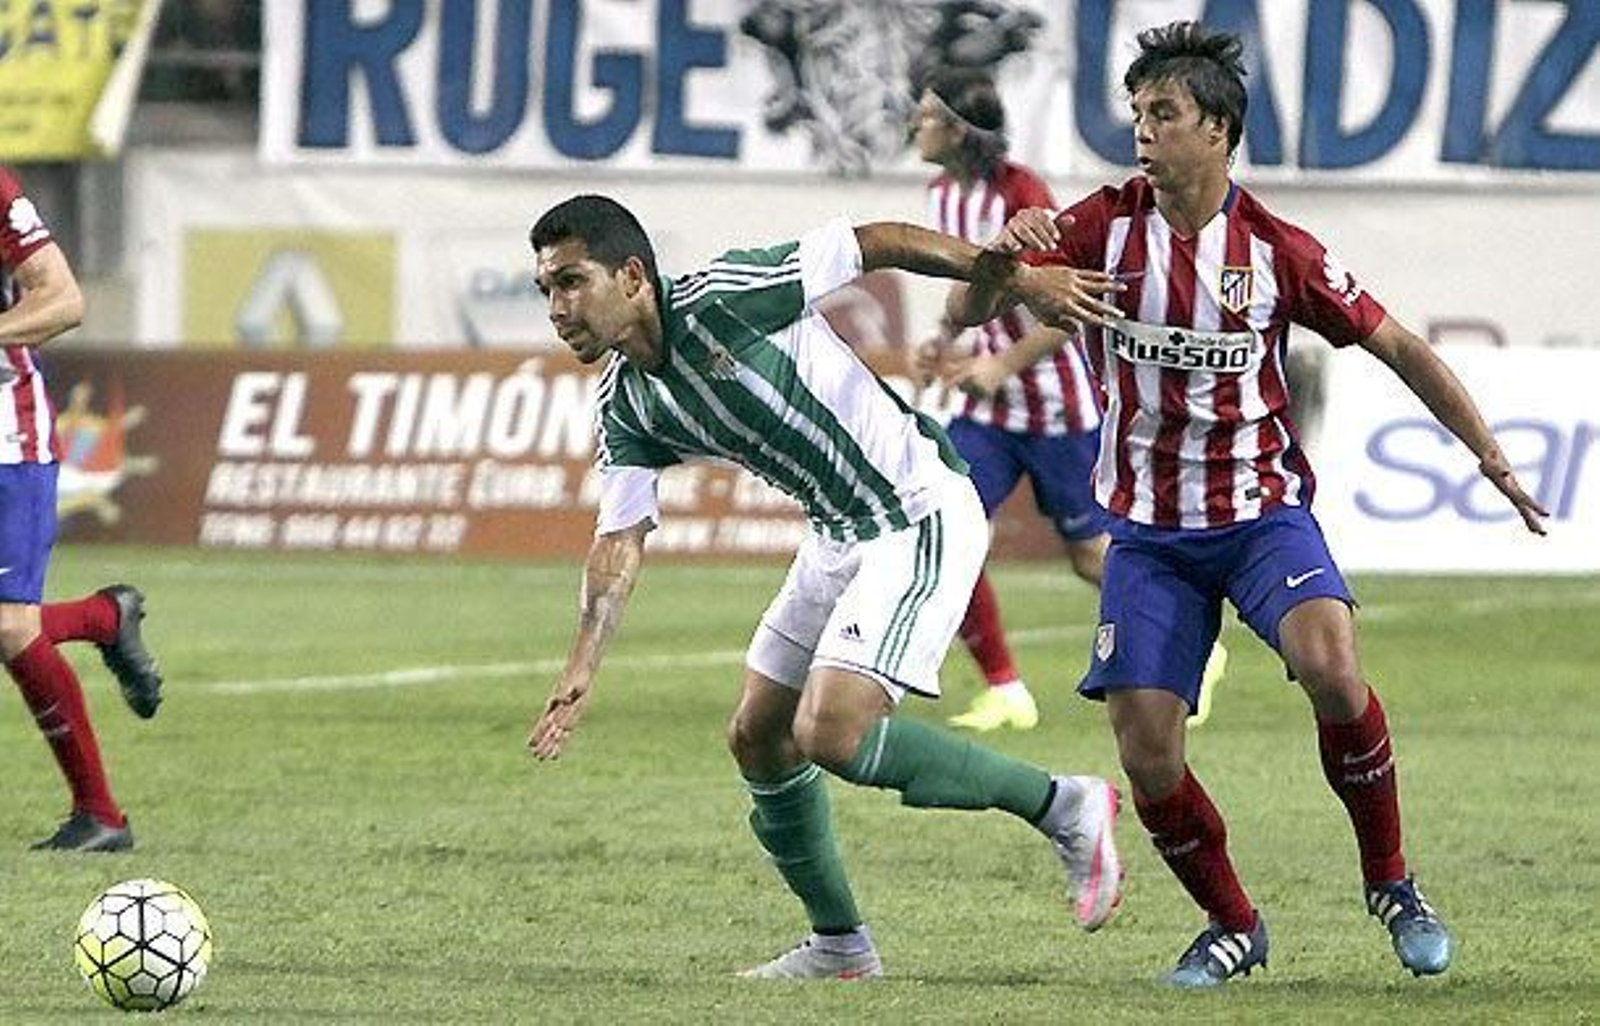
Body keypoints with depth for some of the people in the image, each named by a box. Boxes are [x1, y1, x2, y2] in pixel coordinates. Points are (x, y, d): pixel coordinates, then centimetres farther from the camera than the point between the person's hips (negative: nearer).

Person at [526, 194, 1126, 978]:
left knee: (829, 735, -18)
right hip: (840, 532, 9)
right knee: (758, 738, 11)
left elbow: (877, 244, -15)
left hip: (921, 516, -9)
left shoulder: (721, 300, -21)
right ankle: (839, 944, 26)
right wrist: (583, 667, -16)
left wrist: (1021, 280, -13)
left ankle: (1063, 809, -6)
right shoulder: (624, 407, 2)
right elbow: (621, 538, 0)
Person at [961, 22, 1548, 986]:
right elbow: (970, 313, -8)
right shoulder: (1106, 226, -5)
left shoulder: (1276, 250, -8)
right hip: (1148, 533, 2)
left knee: (1330, 665, -29)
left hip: (1263, 511, -2)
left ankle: (1393, 885, -8)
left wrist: (1491, 455, -3)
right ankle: (1232, 926, 17)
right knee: (1146, 752, -8)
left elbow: (1395, 344, 1)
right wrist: (1003, 254, -31)